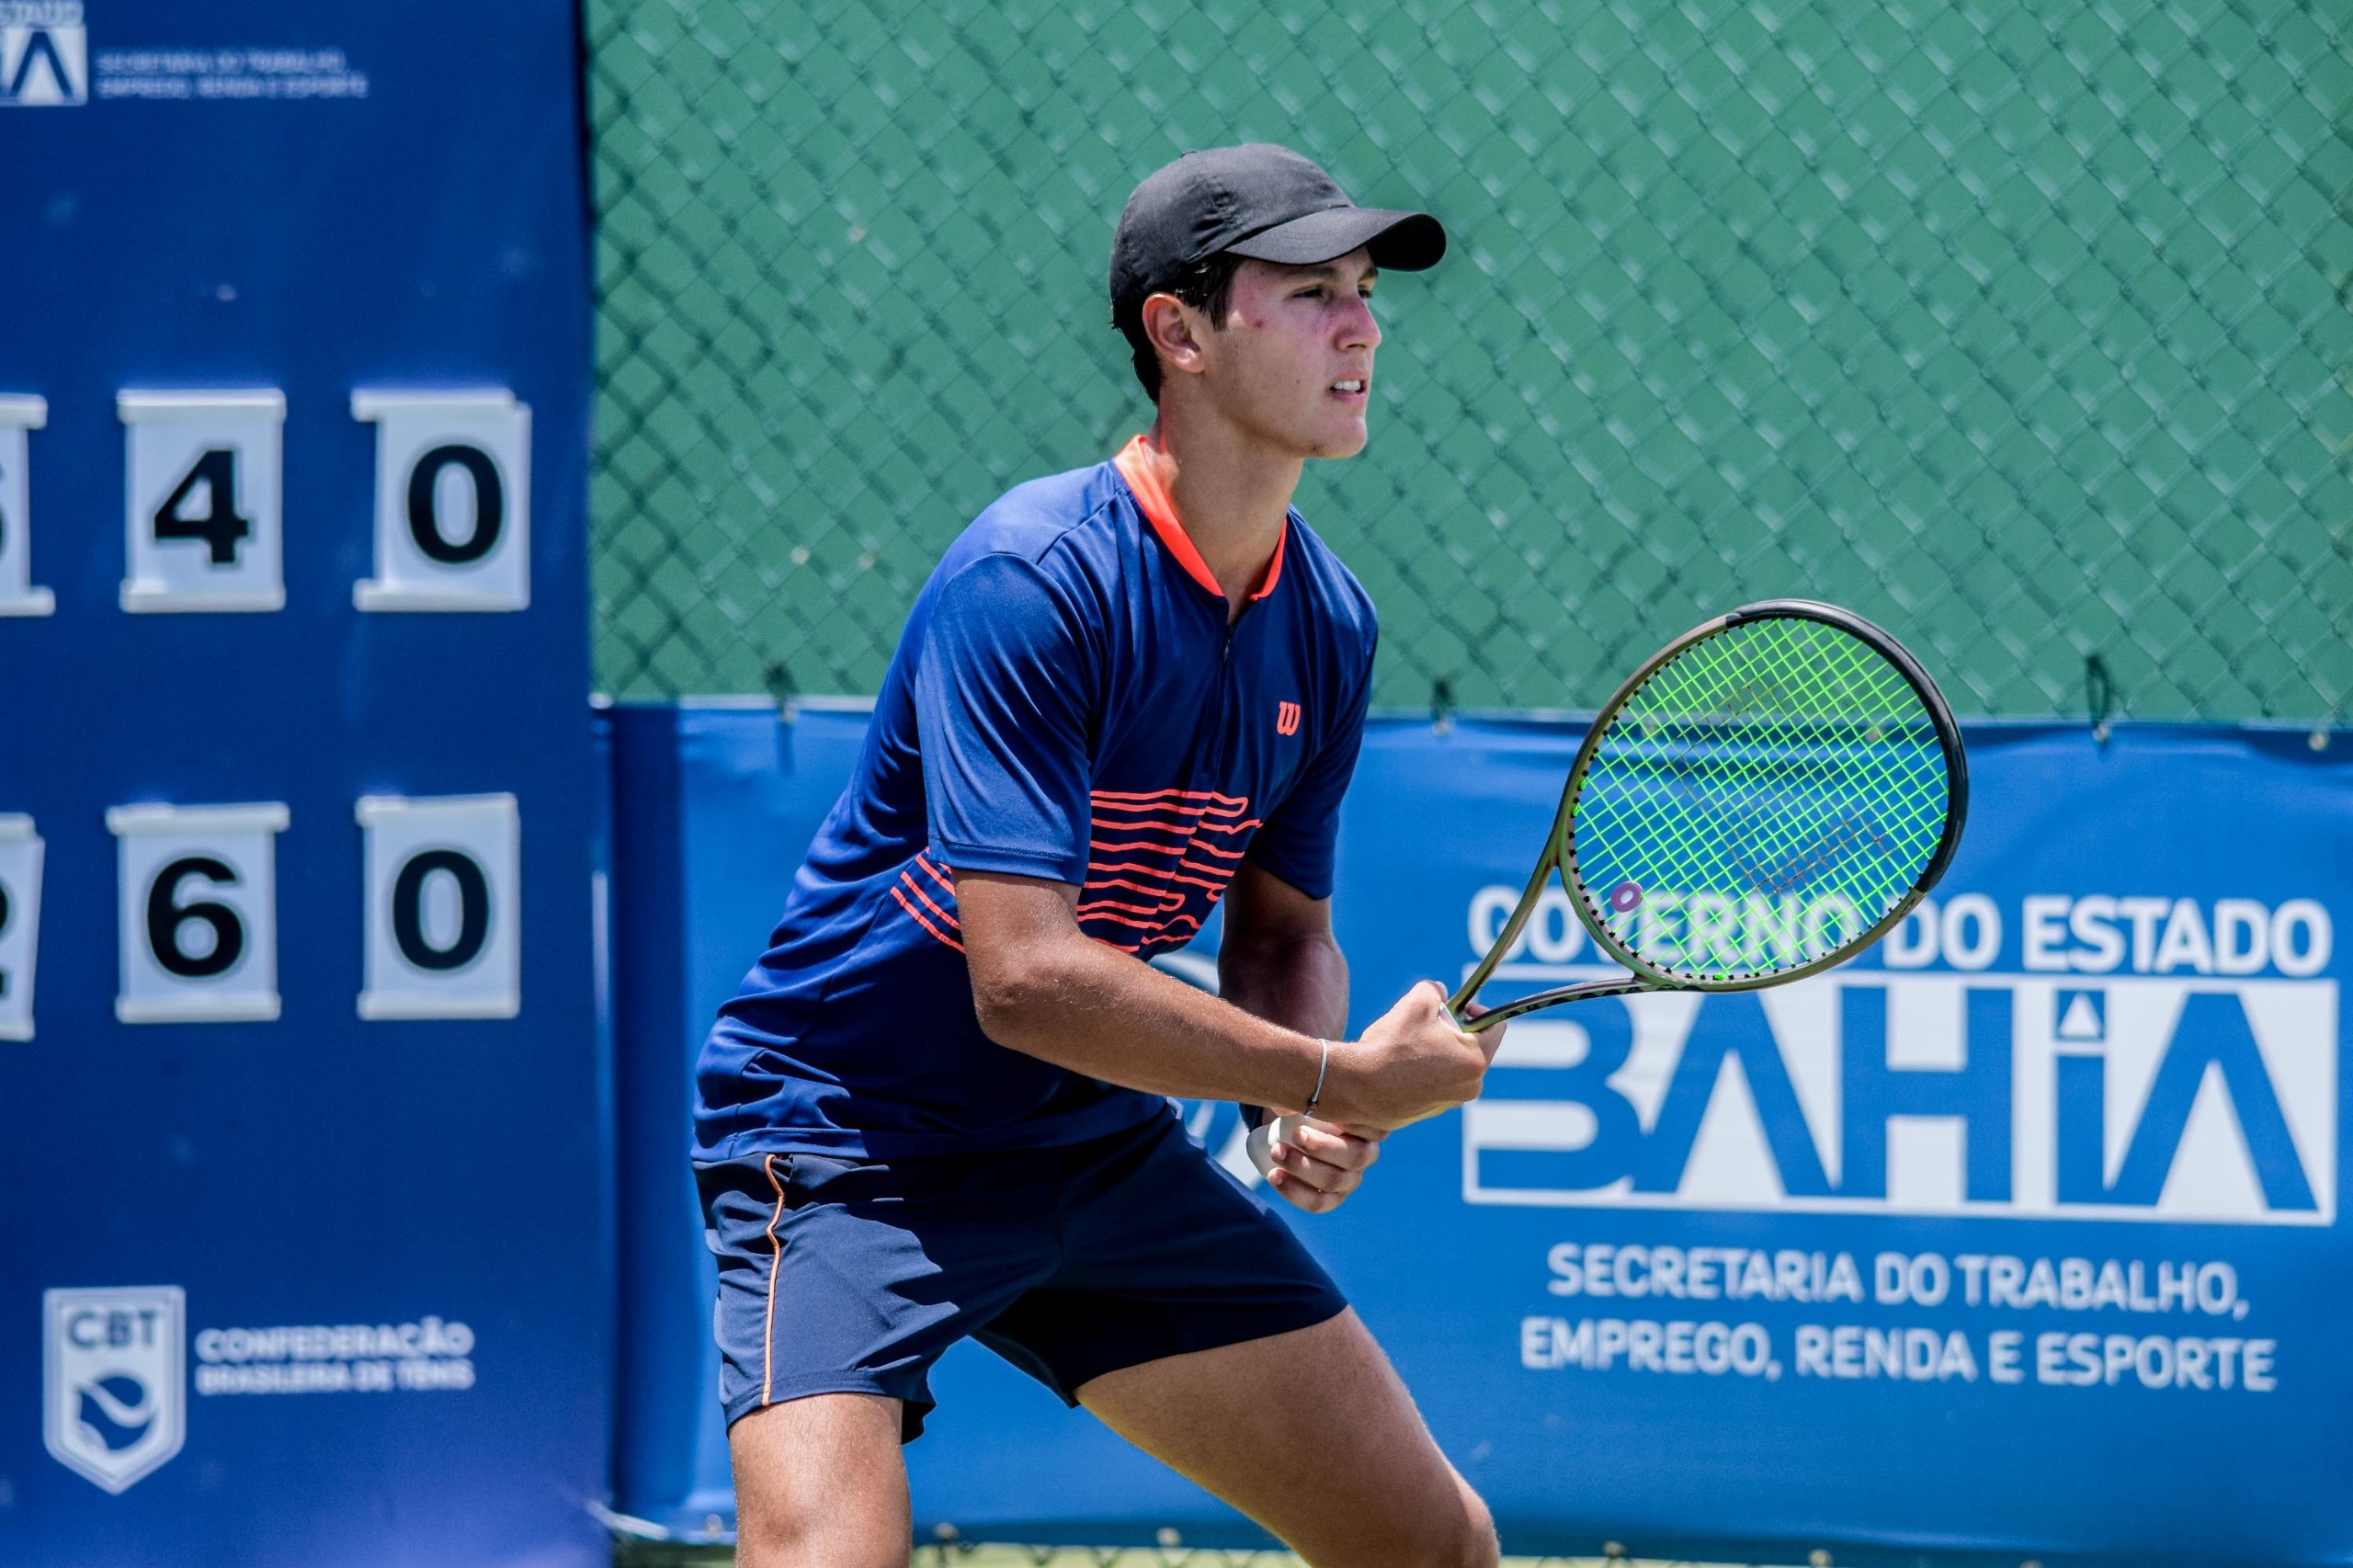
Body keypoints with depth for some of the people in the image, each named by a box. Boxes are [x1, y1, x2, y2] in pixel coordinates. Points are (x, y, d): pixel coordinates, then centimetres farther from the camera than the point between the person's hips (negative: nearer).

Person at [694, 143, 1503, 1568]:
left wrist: (1314, 1113, -9)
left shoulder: (1326, 621, 1)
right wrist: (1337, 1080, -24)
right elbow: (1027, 979, -30)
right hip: (853, 1153, -8)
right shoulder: (1032, 583, -24)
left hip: (1100, 1147, 8)